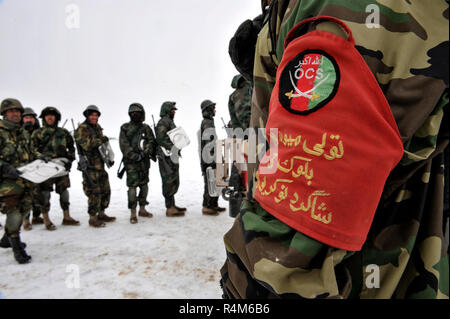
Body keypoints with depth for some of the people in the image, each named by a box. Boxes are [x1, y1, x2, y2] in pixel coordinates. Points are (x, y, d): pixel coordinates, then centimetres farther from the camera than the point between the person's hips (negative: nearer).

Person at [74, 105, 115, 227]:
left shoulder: (98, 128, 18)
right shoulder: (82, 129, -8)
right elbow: (86, 145, -21)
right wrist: (99, 140, -28)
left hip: (100, 164, 9)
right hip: (90, 165, -9)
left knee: (105, 190, 14)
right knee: (94, 192, -8)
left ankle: (101, 214, 27)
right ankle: (93, 218, 3)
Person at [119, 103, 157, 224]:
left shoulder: (146, 128, 11)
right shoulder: (125, 128, 3)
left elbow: (152, 141, 1)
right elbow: (124, 145, -7)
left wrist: (144, 152, -17)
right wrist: (134, 156, -18)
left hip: (144, 161, 4)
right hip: (131, 162, -4)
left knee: (144, 185, 11)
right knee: (132, 186, -8)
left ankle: (142, 209, 25)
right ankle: (133, 214, -2)